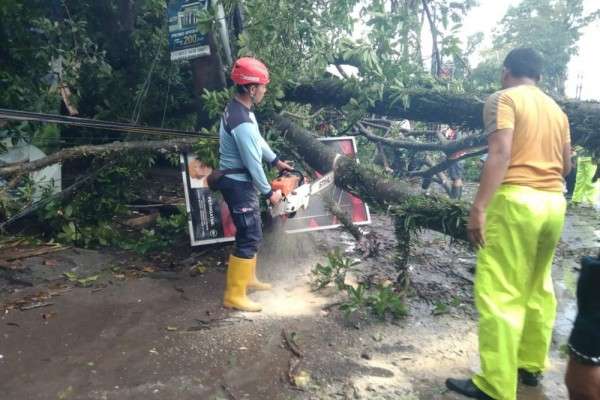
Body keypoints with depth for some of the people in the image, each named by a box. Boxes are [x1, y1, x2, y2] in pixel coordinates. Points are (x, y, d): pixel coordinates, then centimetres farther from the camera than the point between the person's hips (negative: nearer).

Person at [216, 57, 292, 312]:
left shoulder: (237, 107, 4)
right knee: (249, 238, -4)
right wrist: (269, 192, -10)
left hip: (239, 181, 10)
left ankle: (247, 279, 36)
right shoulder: (242, 123, -28)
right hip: (238, 184, -10)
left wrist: (276, 161, 23)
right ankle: (234, 296, 6)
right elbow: (253, 163, -22)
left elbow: (258, 140, 17)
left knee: (251, 233, 20)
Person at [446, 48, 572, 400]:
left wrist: (479, 208, -20)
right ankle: (532, 365, 29)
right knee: (538, 288, 18)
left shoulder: (503, 98, -3)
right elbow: (566, 165, 20)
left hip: (516, 201, -8)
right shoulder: (557, 109, 18)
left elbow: (500, 154, -17)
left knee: (499, 294, -5)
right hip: (554, 203, 8)